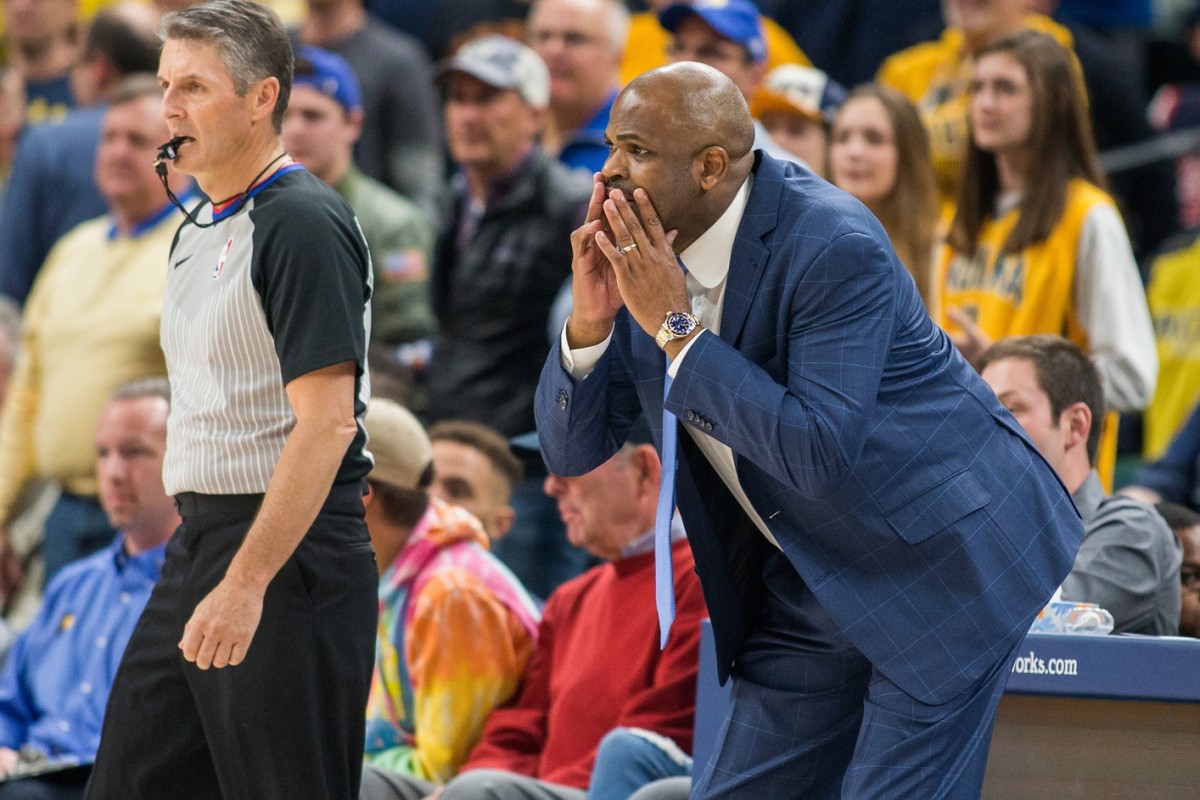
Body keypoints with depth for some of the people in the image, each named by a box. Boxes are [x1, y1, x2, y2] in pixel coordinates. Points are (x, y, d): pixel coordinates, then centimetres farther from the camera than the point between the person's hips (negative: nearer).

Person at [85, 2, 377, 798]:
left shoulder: (303, 224, -14)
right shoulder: (196, 231, 15)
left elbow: (326, 422, -21)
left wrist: (246, 583, -24)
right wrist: (203, 565, 18)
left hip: (288, 555, -9)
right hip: (198, 548, 9)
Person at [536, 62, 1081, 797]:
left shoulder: (833, 247, -25)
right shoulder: (643, 250, -4)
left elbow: (821, 455, -33)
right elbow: (571, 450, 0)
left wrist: (676, 329, -31)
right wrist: (591, 319, -19)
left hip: (942, 562, -7)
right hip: (814, 583, 8)